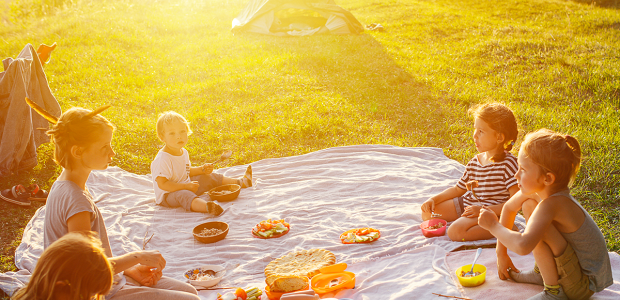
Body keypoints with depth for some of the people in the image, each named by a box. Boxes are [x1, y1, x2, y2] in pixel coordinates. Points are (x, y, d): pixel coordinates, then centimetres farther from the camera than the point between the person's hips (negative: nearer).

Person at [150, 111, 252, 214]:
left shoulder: (183, 152, 5)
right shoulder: (162, 159, -26)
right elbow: (162, 184, -29)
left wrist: (201, 169, 5)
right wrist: (185, 186, -30)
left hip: (185, 187, 10)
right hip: (167, 195, -10)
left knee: (209, 177, 12)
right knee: (183, 195, -42)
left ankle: (240, 182, 24)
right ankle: (207, 207, -73)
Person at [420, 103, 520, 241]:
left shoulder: (508, 162, -18)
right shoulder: (474, 162, 5)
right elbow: (458, 189, 17)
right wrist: (433, 199, 2)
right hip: (466, 203, 9)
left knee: (455, 231, -30)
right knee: (427, 214, 9)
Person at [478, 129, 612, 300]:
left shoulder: (552, 204, -33)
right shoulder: (538, 190, -9)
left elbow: (522, 246, -46)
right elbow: (509, 208, 11)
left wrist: (493, 226, -27)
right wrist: (501, 254, 14)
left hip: (585, 284, -9)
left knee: (539, 230, -28)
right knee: (529, 205, 5)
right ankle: (541, 273, 17)